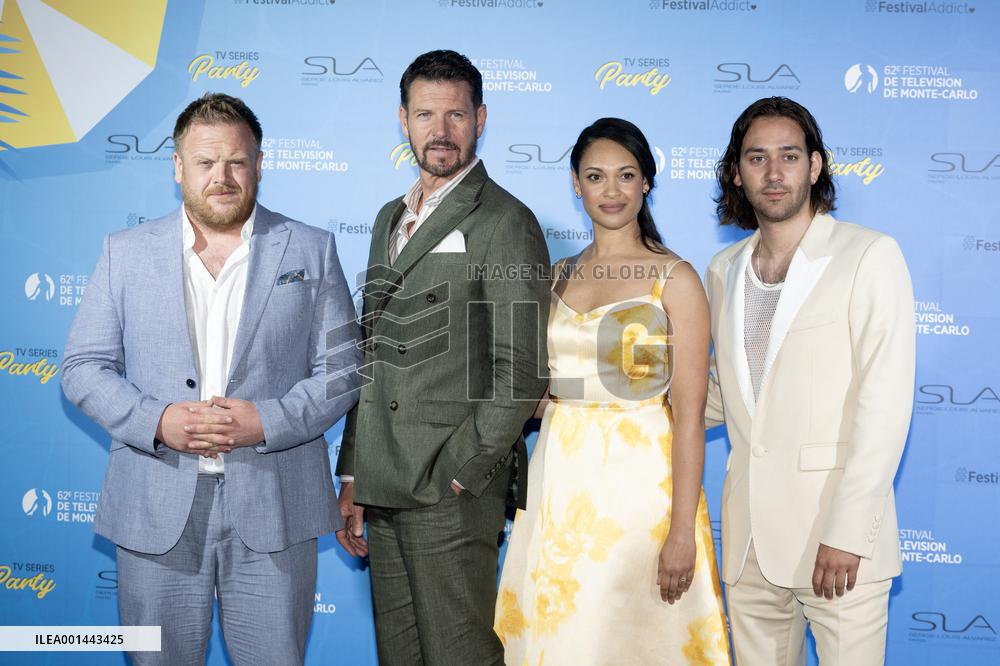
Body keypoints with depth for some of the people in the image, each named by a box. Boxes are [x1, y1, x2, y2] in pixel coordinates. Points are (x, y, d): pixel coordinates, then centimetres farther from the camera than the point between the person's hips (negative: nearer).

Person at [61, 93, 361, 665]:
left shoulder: (311, 251, 4)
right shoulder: (126, 253, 7)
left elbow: (341, 368, 1)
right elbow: (83, 367, 5)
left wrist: (267, 421, -14)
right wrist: (156, 421, -12)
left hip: (273, 509, -1)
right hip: (156, 510, 1)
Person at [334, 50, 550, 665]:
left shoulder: (504, 222, -8)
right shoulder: (390, 220, 17)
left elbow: (522, 371, -14)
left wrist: (457, 472, -14)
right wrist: (352, 477, 15)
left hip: (454, 493, -7)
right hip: (383, 489, 7)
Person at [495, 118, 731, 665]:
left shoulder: (675, 279, -6)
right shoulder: (559, 276, 10)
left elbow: (689, 413, -11)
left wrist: (682, 530, -16)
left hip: (639, 479, -4)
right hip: (560, 479, 5)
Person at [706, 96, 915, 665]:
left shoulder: (870, 256, -5)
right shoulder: (724, 270, 12)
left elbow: (885, 401, -12)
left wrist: (847, 532, -17)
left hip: (838, 534, -5)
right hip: (749, 535, 5)